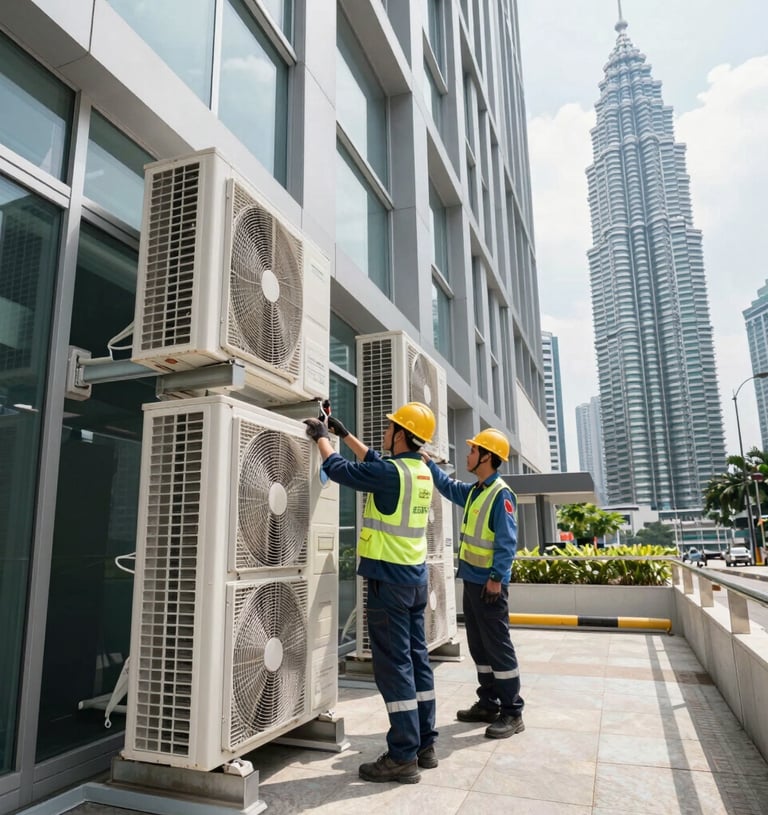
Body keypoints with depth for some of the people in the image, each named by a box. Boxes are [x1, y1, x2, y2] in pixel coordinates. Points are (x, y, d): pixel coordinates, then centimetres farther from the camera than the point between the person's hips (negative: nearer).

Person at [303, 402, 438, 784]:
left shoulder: (392, 472, -19)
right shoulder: (421, 471, 7)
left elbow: (339, 469, -9)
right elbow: (374, 462, 23)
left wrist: (321, 437, 8)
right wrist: (344, 433, 27)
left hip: (389, 580, -9)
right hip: (415, 577, 9)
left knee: (394, 665, -1)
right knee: (417, 659, 14)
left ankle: (403, 756, 8)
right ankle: (424, 745, 24)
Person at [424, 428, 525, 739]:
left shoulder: (501, 494, -16)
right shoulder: (474, 491, 10)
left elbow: (507, 541, -20)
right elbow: (449, 487, 31)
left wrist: (497, 577, -23)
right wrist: (428, 463, 28)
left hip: (489, 584, -9)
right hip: (471, 581, 9)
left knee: (498, 648, -2)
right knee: (479, 646, 16)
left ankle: (512, 713, 9)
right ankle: (488, 704, 27)